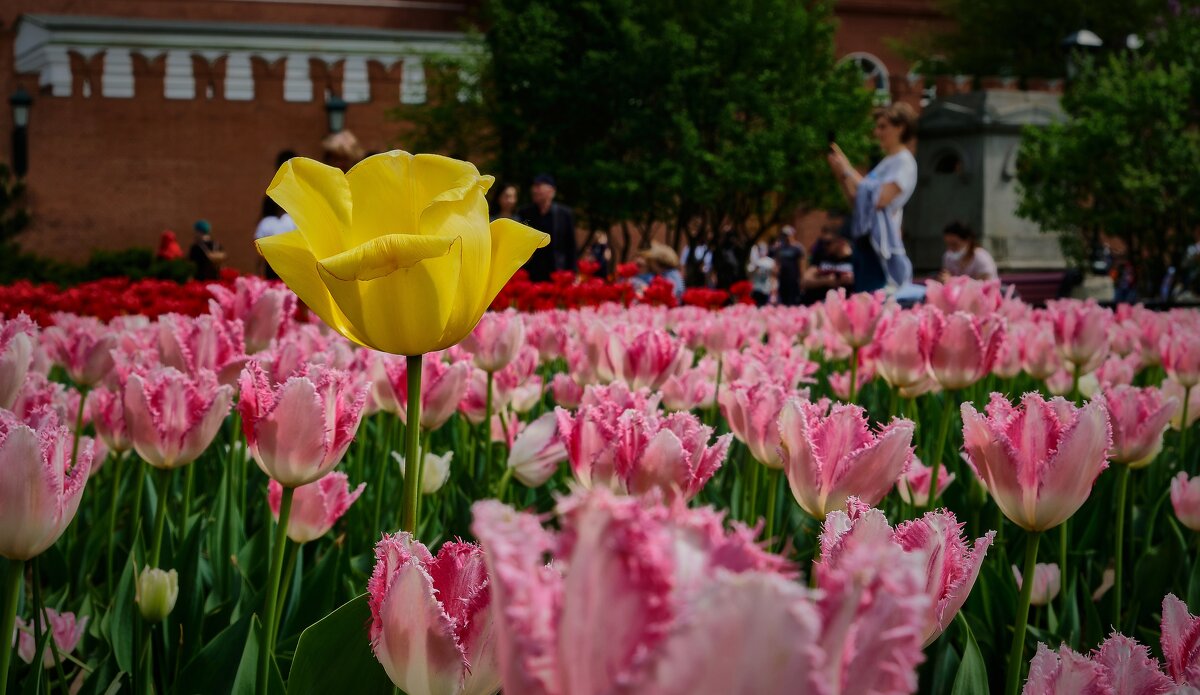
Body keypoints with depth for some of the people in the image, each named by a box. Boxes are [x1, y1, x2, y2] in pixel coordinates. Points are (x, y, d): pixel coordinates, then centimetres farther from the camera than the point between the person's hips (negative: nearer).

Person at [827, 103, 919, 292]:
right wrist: (841, 175, 4)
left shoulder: (904, 162, -7)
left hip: (882, 243, -9)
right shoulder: (885, 163, 18)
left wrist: (849, 171, -13)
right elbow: (856, 200, 18)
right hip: (864, 241, 9)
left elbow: (881, 199, -21)